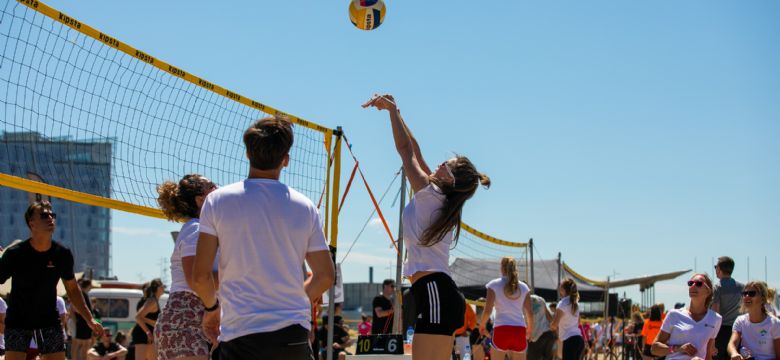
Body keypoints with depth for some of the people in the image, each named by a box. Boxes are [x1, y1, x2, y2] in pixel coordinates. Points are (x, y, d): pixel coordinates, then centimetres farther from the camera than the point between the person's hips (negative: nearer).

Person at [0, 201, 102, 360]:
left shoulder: (63, 254, -5)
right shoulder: (14, 253, -15)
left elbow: (72, 289, 9)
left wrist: (89, 319, 5)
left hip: (50, 321, 3)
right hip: (17, 321, -3)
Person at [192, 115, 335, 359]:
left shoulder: (217, 200, -2)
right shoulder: (304, 207, 5)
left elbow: (200, 275, -4)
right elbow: (326, 275, 8)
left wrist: (212, 306, 16)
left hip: (239, 332, -2)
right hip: (294, 335, 3)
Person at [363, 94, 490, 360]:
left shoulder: (430, 195, -6)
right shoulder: (439, 199, 17)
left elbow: (405, 149, -1)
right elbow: (415, 151, 22)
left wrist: (392, 109, 10)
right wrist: (393, 111, 25)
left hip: (434, 291, -10)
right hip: (438, 291, 10)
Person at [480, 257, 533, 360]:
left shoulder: (494, 284, 2)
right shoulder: (523, 287, 10)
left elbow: (487, 310, -5)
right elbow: (530, 312, 7)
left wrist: (482, 326, 11)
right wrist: (530, 328, 24)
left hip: (501, 329, -3)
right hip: (519, 330, 3)